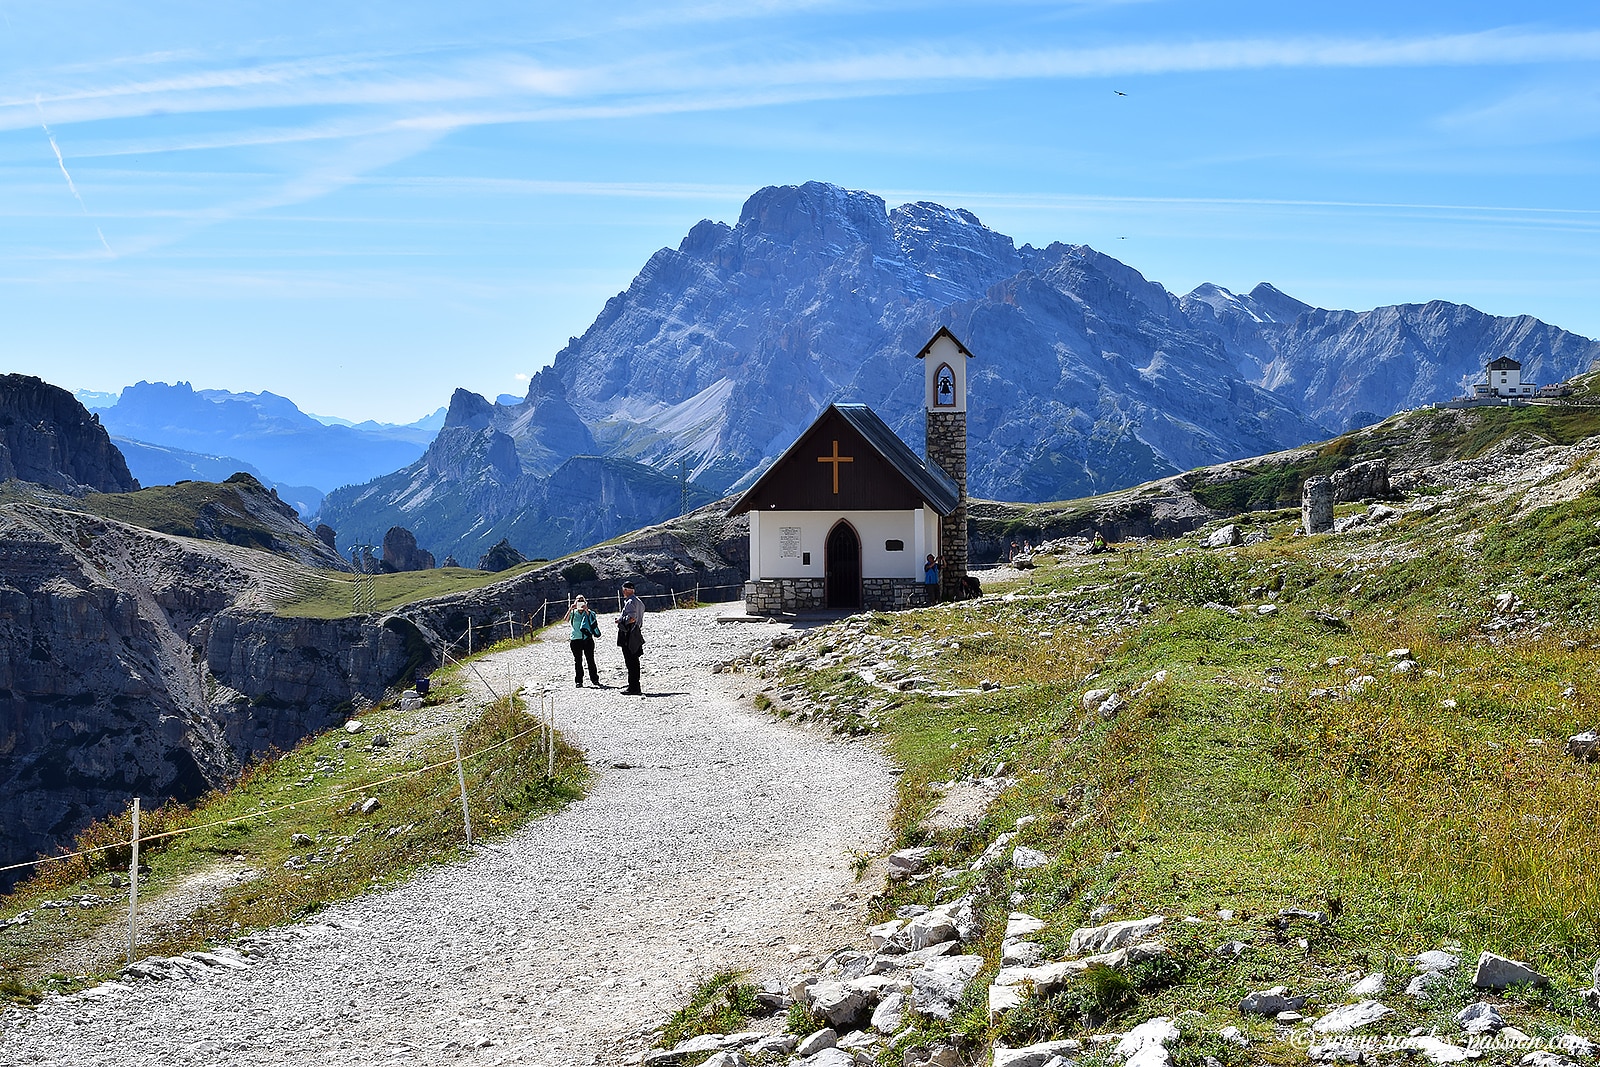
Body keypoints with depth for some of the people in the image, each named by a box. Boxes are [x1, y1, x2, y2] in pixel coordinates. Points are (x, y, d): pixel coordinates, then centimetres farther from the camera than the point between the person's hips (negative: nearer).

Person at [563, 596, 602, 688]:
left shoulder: (588, 612, 6)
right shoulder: (573, 613, 6)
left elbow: (592, 617, -13)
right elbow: (566, 620, -10)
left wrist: (586, 610, -21)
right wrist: (570, 609, -18)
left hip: (587, 639, 0)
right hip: (576, 639, 0)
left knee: (590, 659, 1)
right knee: (578, 661, 1)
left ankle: (595, 679, 9)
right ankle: (578, 681, 6)